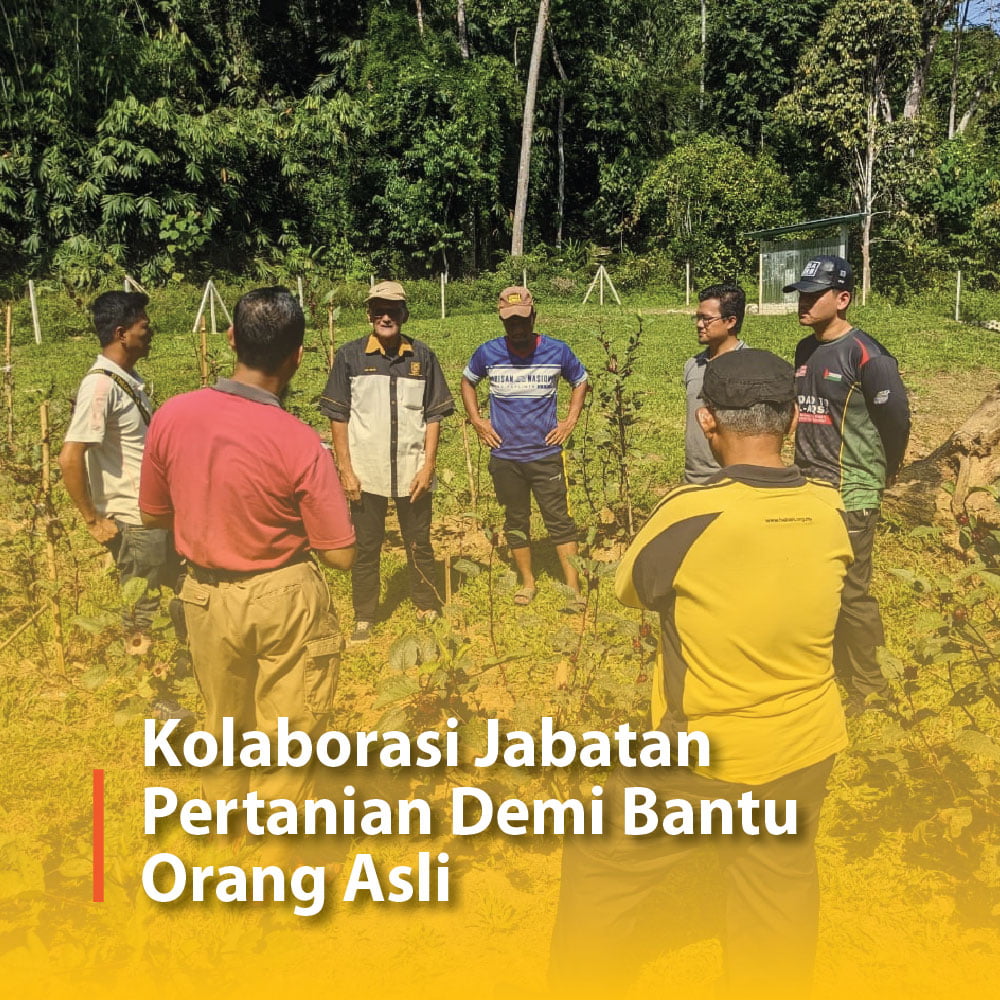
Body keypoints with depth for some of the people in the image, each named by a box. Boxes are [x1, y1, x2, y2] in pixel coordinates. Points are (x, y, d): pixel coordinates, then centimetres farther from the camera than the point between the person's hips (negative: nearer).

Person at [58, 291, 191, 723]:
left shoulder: (130, 378, 6)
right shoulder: (101, 384, -21)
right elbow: (69, 458, -26)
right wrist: (94, 521, -18)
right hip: (134, 522, -9)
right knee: (141, 613, 8)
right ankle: (151, 698, 25)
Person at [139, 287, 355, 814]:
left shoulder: (171, 415, -11)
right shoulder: (300, 443, -21)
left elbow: (154, 515, 4)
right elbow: (341, 554, -15)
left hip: (206, 596, 4)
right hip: (284, 598, -4)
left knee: (223, 726, 26)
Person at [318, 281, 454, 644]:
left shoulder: (422, 357, 2)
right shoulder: (350, 356, -2)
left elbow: (433, 415, 5)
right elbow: (338, 416, 0)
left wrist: (428, 466, -3)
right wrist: (345, 470, -4)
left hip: (413, 472, 1)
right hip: (366, 473, -1)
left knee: (419, 545, 12)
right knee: (366, 548, 9)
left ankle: (428, 610, 28)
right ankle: (363, 619, 21)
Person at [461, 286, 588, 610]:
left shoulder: (557, 351, -5)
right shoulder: (487, 353, -4)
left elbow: (580, 382, 13)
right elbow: (467, 381, 16)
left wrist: (571, 420, 2)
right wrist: (476, 420, 6)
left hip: (546, 454, -1)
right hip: (504, 456, 2)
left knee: (559, 520, -3)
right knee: (515, 522, 12)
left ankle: (574, 588, 3)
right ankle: (527, 582, 27)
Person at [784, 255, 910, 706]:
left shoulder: (866, 355, -16)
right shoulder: (805, 350, 8)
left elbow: (896, 419, -12)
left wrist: (881, 474, 2)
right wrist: (808, 469, 16)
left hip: (849, 497, -8)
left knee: (850, 594, 1)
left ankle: (867, 687, 18)